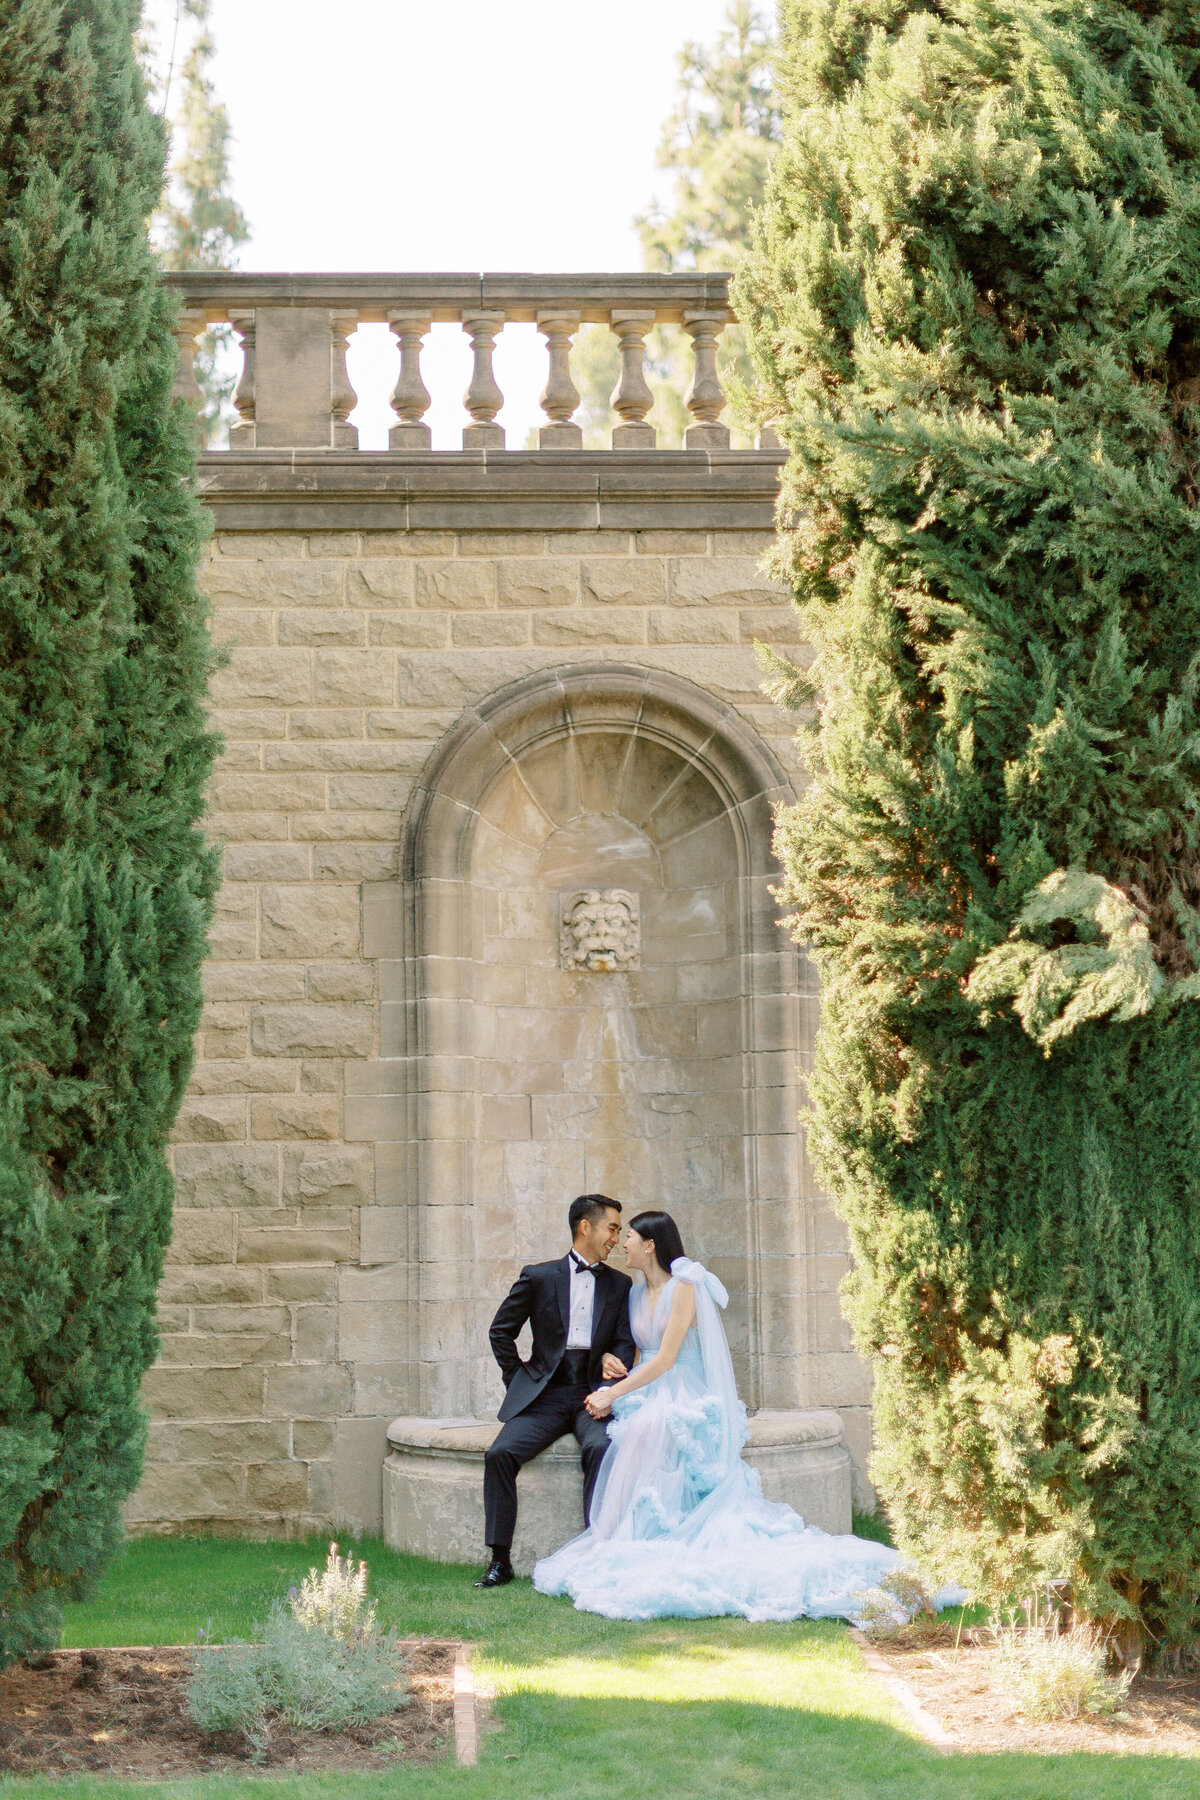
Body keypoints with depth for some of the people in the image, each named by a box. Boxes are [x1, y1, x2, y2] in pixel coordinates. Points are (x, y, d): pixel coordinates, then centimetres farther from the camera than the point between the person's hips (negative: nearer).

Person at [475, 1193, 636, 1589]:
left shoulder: (619, 1285, 13)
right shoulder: (539, 1277, 6)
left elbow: (626, 1344, 12)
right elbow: (501, 1331, 12)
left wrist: (613, 1359, -9)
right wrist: (519, 1382, 6)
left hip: (592, 1394, 0)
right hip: (544, 1394, 0)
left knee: (600, 1447, -32)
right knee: (500, 1453, -23)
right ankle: (499, 1560, -16)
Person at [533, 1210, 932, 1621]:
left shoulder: (684, 1288, -8)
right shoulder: (637, 1295, 16)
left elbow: (664, 1359, -13)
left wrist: (613, 1394, -15)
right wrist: (611, 1393, -2)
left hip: (684, 1398, -7)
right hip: (647, 1396, 7)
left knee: (644, 1426, -36)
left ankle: (609, 1540, -36)